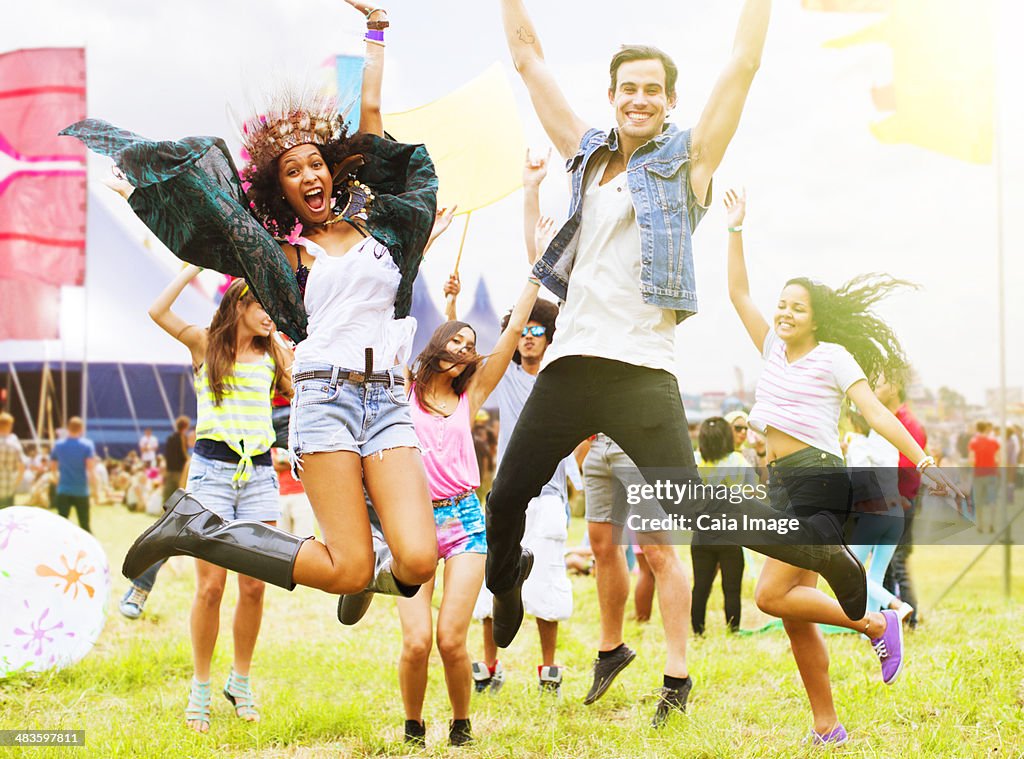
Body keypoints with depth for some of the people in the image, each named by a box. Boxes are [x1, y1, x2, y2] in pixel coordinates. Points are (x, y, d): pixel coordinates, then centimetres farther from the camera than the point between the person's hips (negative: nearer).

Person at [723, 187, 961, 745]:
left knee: (772, 595, -18)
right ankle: (827, 728, 7)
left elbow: (876, 412, -8)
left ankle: (875, 623, -1)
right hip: (783, 485, 7)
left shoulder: (833, 357, -1)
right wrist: (735, 230, 17)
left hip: (819, 481, -7)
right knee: (796, 616, 3)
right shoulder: (773, 349, 17)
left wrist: (924, 462, -17)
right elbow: (738, 293, 20)